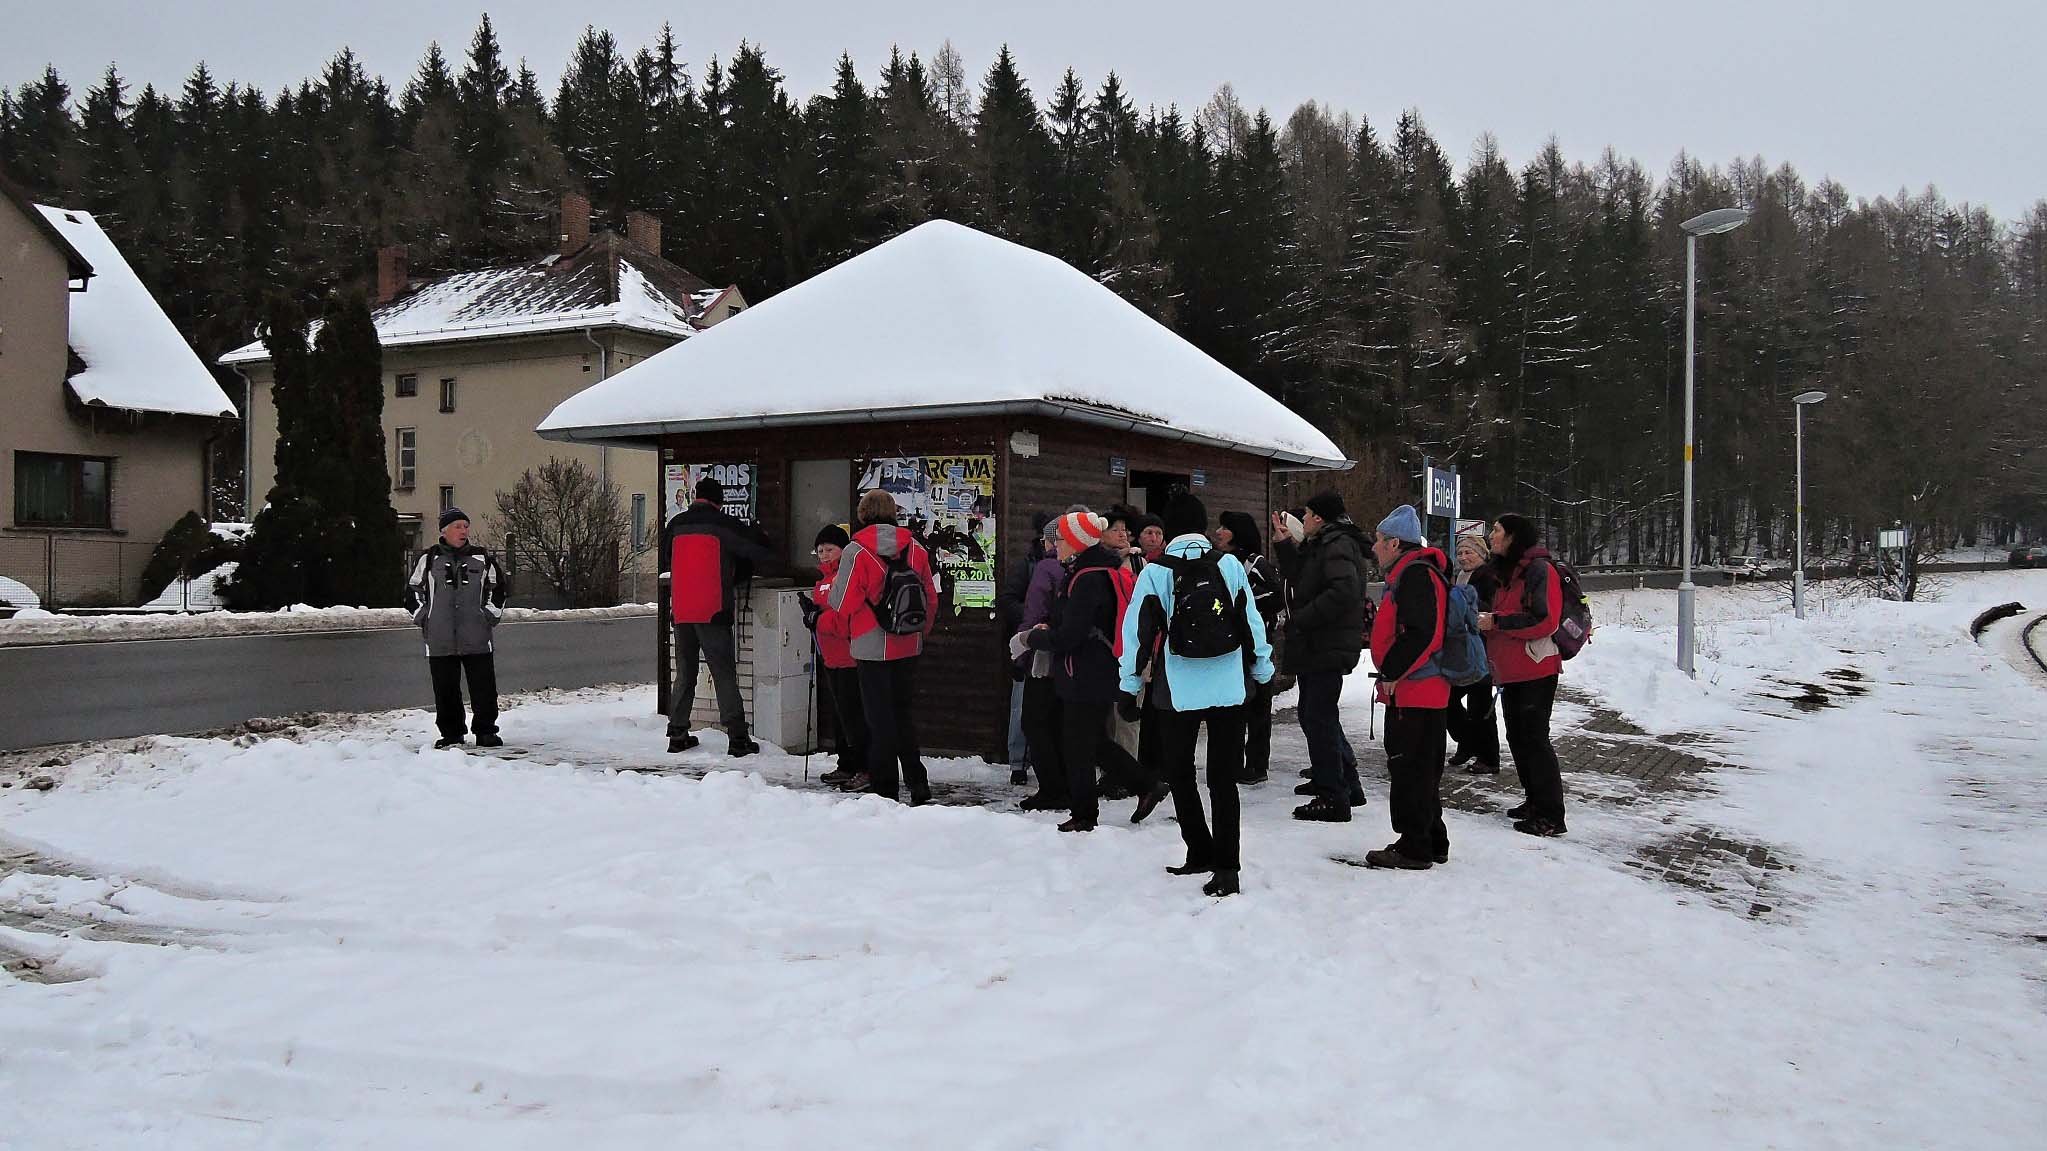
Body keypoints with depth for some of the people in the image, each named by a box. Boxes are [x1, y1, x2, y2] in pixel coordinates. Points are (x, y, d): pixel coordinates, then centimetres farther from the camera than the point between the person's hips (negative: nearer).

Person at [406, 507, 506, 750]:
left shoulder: (481, 558, 9)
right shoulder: (428, 558, 4)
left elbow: (498, 588, 19)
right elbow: (412, 591, 12)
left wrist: (490, 615, 10)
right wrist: (424, 618, 4)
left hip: (478, 639, 1)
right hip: (440, 642, -1)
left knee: (484, 687, -1)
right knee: (446, 691, 4)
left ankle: (485, 732, 9)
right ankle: (451, 734, 14)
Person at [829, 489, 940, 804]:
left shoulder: (855, 551, -12)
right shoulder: (915, 549, 2)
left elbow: (842, 601, -9)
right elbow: (931, 599, 7)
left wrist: (850, 633, 11)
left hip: (872, 647, -4)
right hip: (908, 647, 4)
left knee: (880, 718, 4)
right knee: (904, 711, 15)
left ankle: (885, 787, 7)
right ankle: (918, 786, 13)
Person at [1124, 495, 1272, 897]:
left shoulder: (1155, 572, -5)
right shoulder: (1230, 565, 0)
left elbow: (1138, 629, -2)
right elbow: (1252, 621, 4)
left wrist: (1131, 683, 8)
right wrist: (1262, 671, 16)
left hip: (1177, 691, -2)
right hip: (1229, 689, 2)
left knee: (1180, 773, 16)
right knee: (1224, 778, 3)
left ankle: (1200, 852, 20)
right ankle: (1225, 867, -3)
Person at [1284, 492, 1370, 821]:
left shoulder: (1338, 545, -14)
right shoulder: (1323, 545, 19)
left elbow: (1344, 590, -30)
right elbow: (1301, 581, 29)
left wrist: (1302, 618, -25)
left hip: (1328, 649, -11)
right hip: (1316, 648, 11)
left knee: (1319, 719, -8)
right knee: (1312, 715, 19)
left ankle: (1333, 799, -3)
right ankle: (1347, 786, 28)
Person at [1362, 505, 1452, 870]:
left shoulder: (1416, 575, -15)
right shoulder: (1407, 573, 19)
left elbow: (1421, 634, -25)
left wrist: (1391, 673, -18)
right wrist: (1391, 675, 18)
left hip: (1415, 691, -11)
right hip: (1415, 691, 11)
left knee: (1410, 769, -5)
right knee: (1420, 770, 16)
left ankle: (1414, 848, 0)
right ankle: (1432, 843, 23)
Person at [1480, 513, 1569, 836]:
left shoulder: (1539, 569, -12)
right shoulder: (1507, 571, 17)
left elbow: (1545, 620, -21)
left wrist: (1496, 622, -18)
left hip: (1536, 671, -10)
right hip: (1511, 671, 10)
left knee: (1534, 738, -8)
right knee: (1517, 737, 14)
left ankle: (1551, 815, -4)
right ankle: (1535, 801, 25)